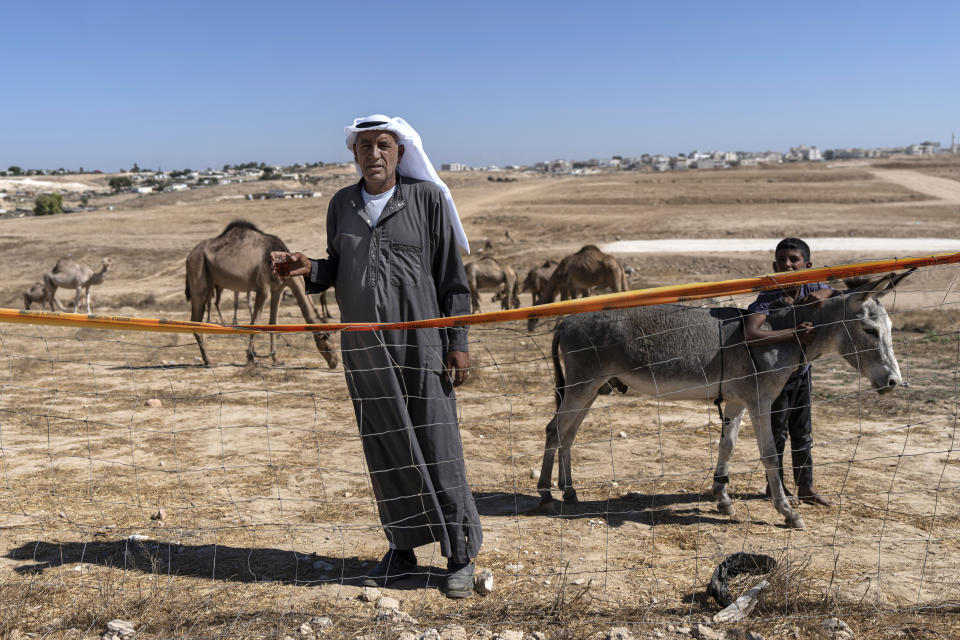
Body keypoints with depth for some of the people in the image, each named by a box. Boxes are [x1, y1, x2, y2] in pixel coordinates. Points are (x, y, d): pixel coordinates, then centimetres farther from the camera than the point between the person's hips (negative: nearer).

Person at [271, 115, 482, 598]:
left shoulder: (427, 199, -1)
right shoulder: (342, 204, 10)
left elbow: (451, 276, -2)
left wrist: (458, 342, -6)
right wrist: (309, 269, -5)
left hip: (420, 344, -4)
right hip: (363, 350, 4)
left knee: (437, 451, -2)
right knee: (383, 452, 10)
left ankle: (460, 555, 11)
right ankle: (402, 549, 24)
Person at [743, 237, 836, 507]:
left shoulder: (813, 287, -12)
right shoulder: (769, 298, -30)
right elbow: (751, 335, -45)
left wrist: (825, 294, -27)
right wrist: (795, 333, -50)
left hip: (801, 369, 5)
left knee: (803, 431, 15)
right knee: (776, 431, 9)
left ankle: (806, 487, 30)